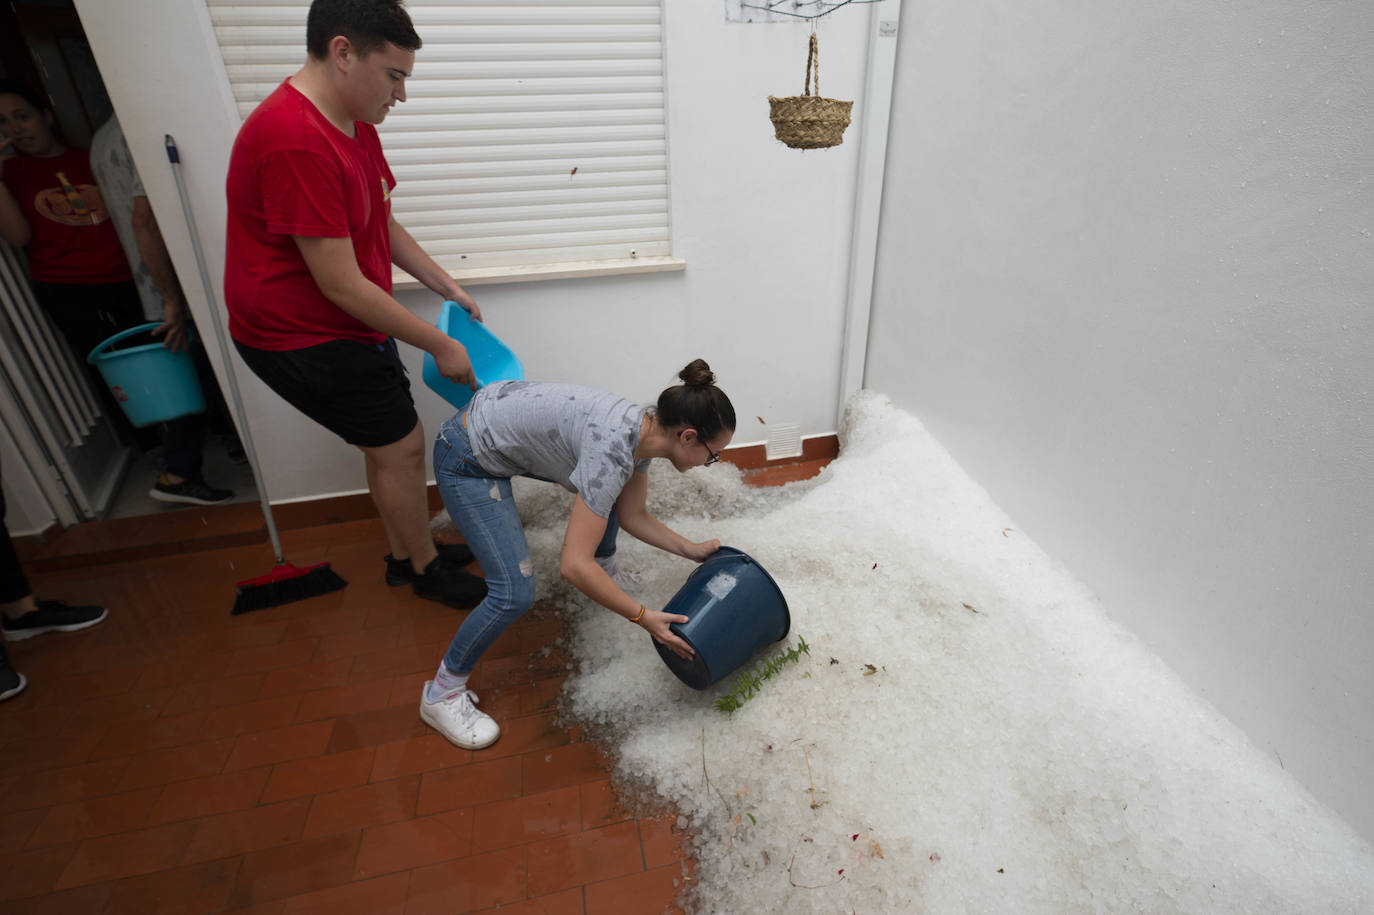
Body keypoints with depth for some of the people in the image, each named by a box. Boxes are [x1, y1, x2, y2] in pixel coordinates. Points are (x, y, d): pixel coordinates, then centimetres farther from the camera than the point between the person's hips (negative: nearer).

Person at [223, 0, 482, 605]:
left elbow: (384, 227, 15)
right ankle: (426, 569, 22)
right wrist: (439, 346, -21)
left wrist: (448, 288, 9)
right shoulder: (295, 141, -28)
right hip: (302, 338, -9)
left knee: (388, 441, 17)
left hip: (346, 325, 9)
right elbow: (342, 285, -28)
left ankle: (405, 553, 36)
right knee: (401, 445, 0)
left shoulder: (354, 122, 5)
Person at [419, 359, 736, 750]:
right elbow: (574, 567, -32)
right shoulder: (613, 449, -32)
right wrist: (643, 617, -24)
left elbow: (633, 516, 9)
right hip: (468, 460, -9)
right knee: (515, 592, -14)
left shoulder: (645, 429, -5)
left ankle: (599, 562, 40)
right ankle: (441, 693, 9)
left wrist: (692, 549, 5)